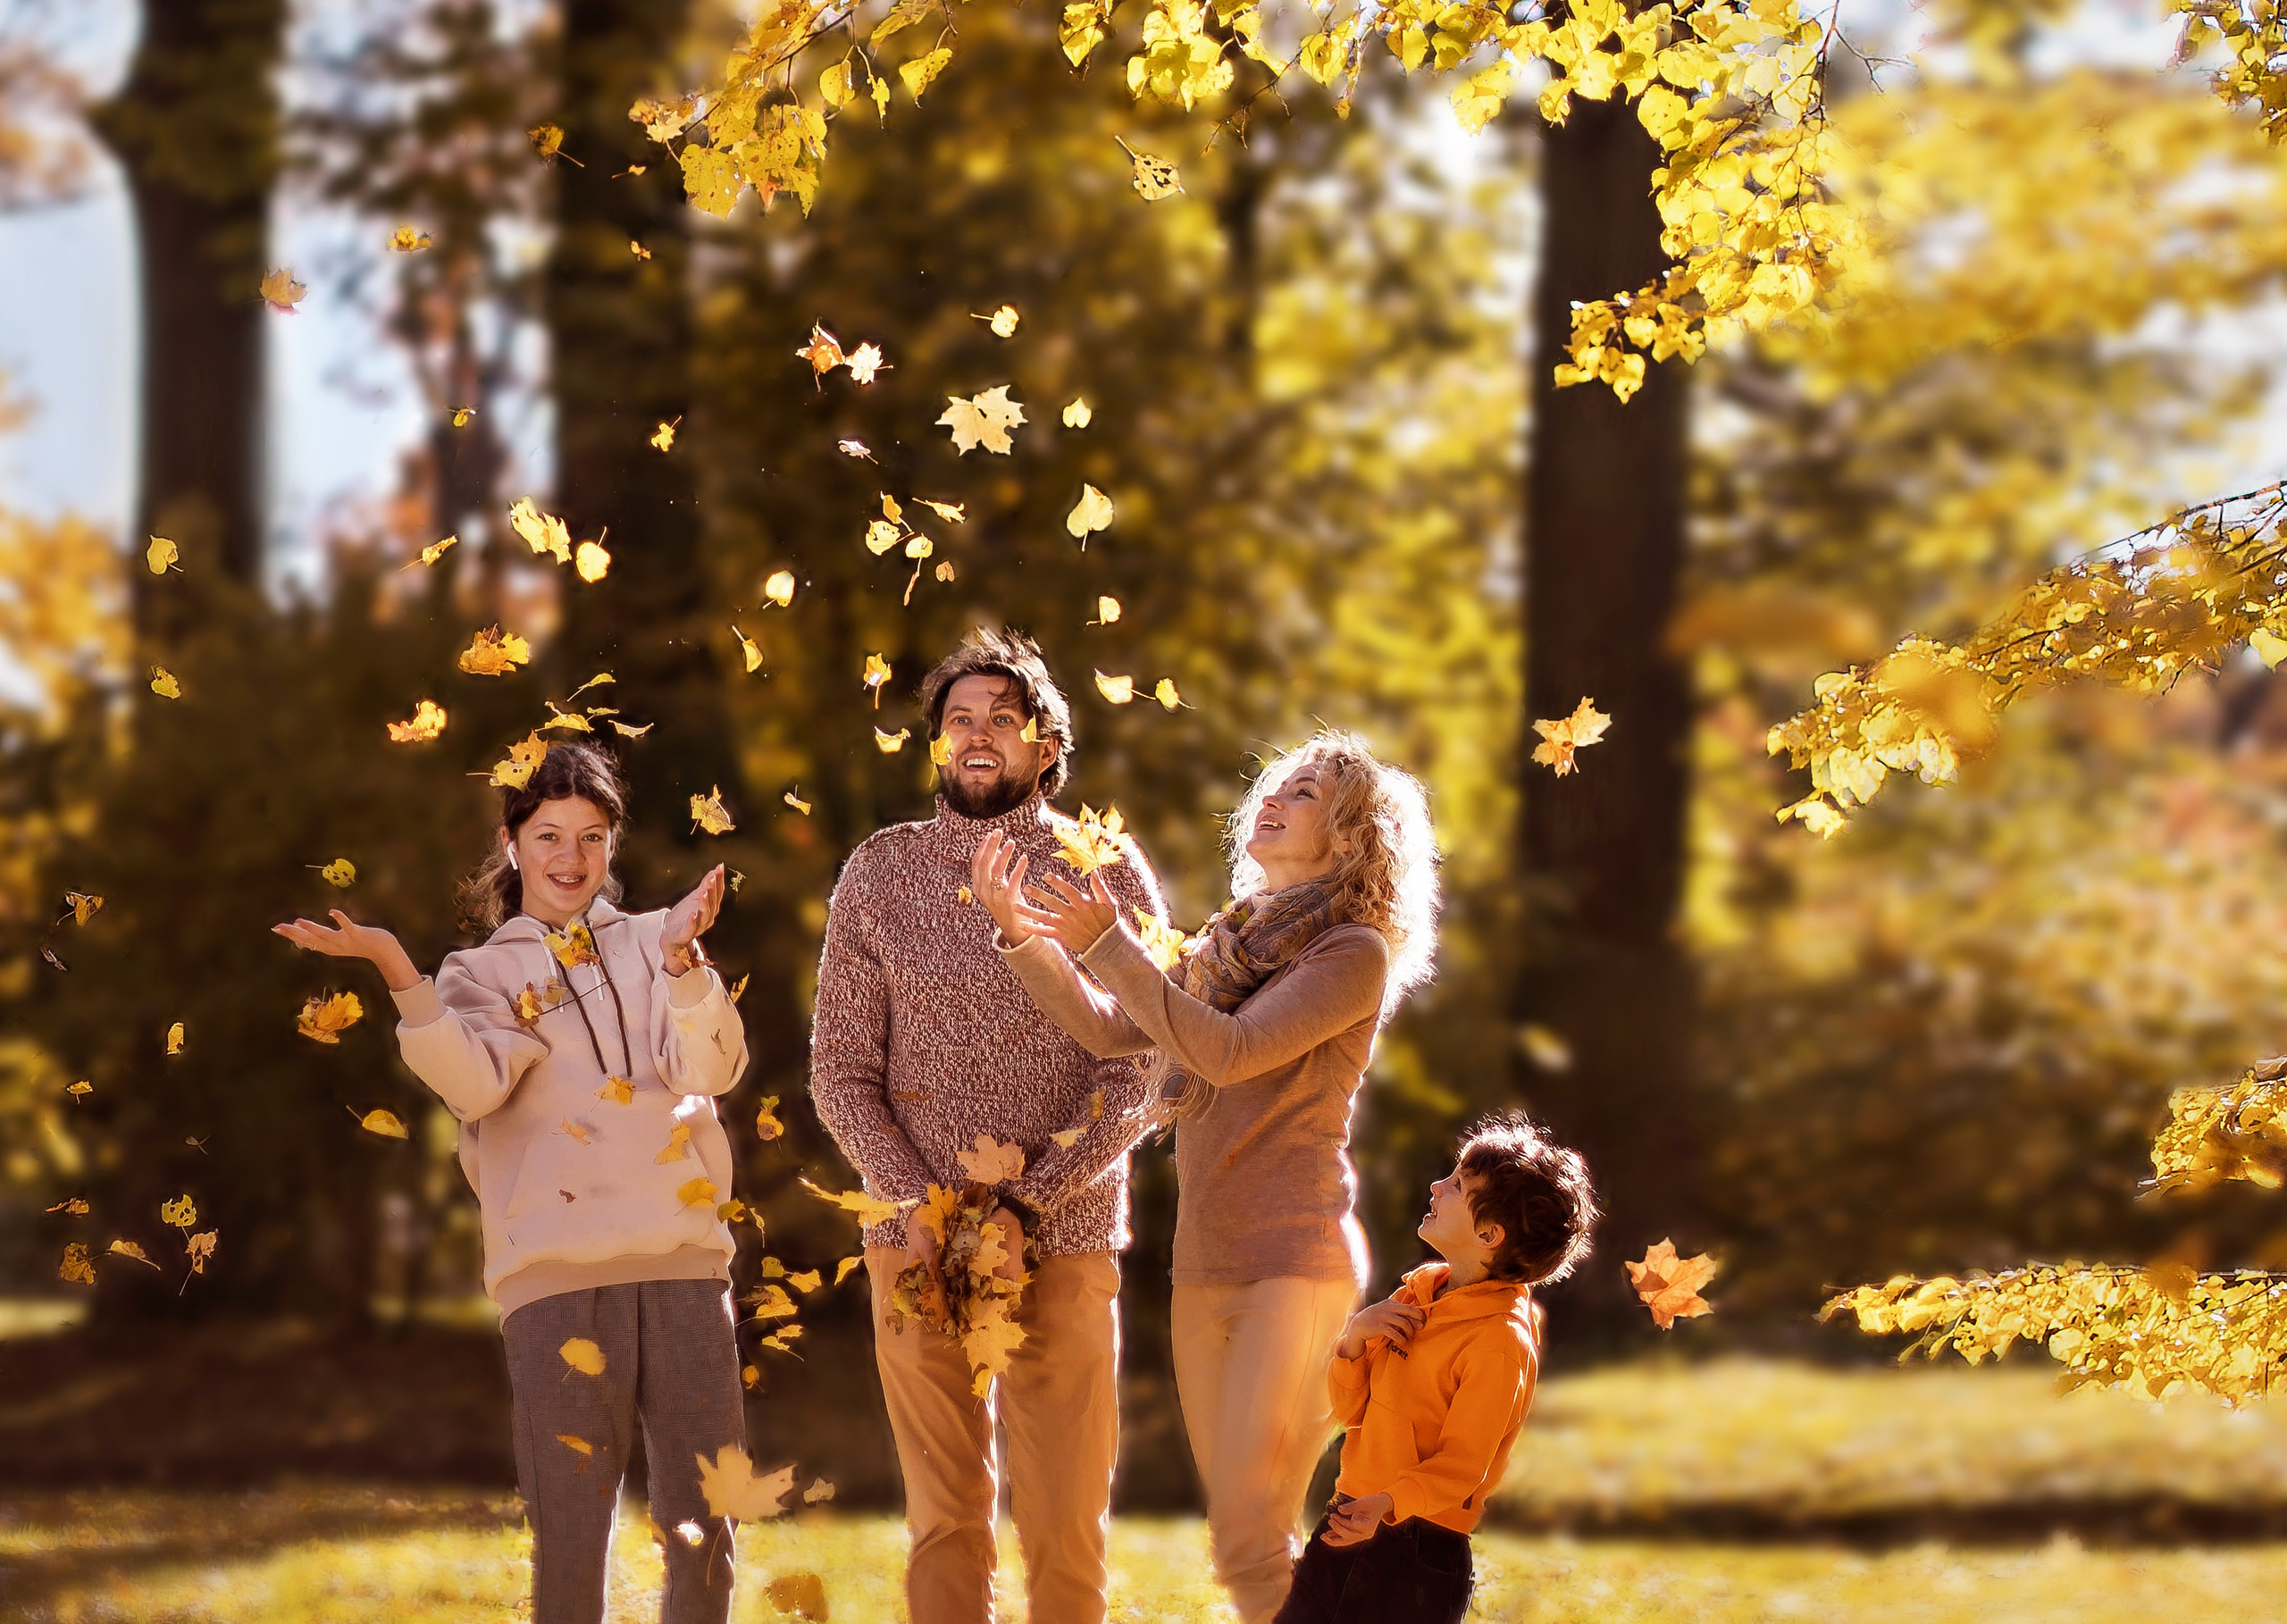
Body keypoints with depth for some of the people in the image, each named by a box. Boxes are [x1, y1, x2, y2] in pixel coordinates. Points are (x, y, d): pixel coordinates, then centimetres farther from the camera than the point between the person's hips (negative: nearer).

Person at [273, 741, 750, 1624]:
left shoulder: (650, 943, 17)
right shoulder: (481, 973, 14)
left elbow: (714, 1068, -1)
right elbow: (477, 1083, -8)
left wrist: (683, 959, -19)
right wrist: (397, 972, -19)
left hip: (682, 1263, 1)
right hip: (557, 1274, -1)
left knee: (706, 1534, 4)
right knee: (571, 1541, -2)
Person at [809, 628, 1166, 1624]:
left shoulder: (1108, 873, 2)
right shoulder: (879, 874, 5)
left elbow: (1136, 1074, -5)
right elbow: (841, 1073, 4)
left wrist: (1027, 1208, -15)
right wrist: (919, 1204, -11)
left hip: (1065, 1244, -1)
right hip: (917, 1243, 1)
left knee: (1067, 1523, -1)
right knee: (945, 1516, 3)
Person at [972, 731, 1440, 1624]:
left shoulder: (1354, 953, -5)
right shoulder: (1232, 942, 18)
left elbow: (1230, 1050, -17)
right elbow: (1108, 1029, 12)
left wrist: (1107, 945, -20)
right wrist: (1023, 935, -1)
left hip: (1296, 1257, -7)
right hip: (1204, 1262, 7)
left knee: (1248, 1534, -16)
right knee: (1244, 1532, 9)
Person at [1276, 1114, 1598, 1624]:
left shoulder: (1499, 1341, -17)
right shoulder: (1424, 1287, 8)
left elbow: (1459, 1466, -19)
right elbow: (1351, 1409, 12)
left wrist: (1386, 1505, -36)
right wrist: (1355, 1336, -7)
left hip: (1417, 1555, -8)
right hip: (1349, 1525, 8)